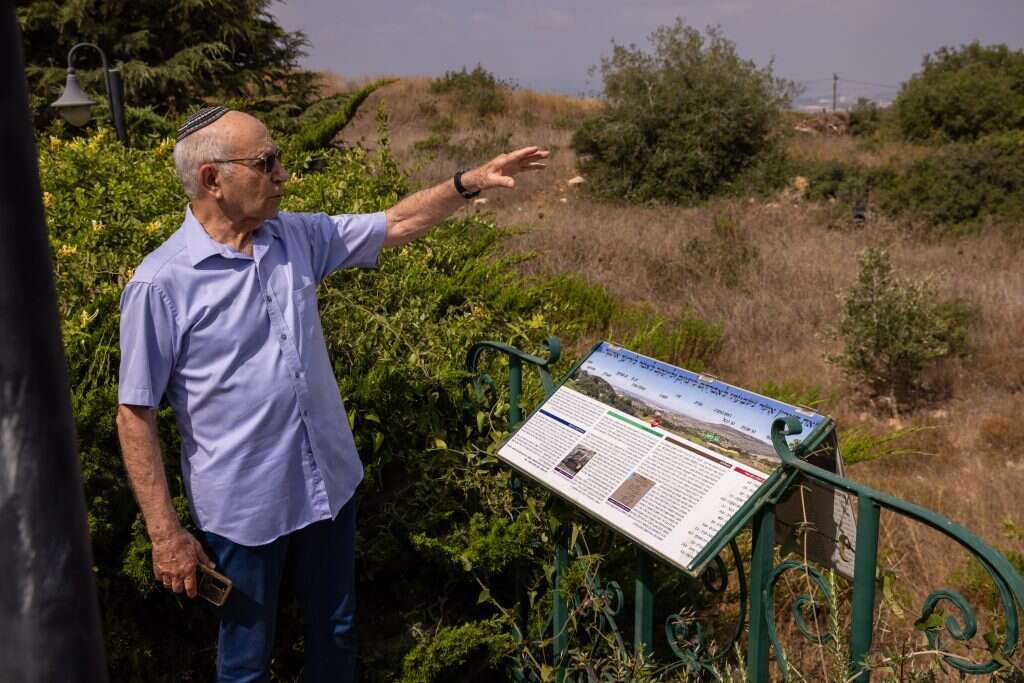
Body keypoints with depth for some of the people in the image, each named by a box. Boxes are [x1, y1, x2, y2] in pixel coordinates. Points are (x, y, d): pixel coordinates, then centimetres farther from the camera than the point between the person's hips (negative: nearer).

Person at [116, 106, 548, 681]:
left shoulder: (298, 237, -1)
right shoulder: (161, 284, -18)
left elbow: (397, 225, 9)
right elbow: (136, 415, -13)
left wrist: (472, 181, -1)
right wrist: (166, 535, -13)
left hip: (331, 482, 5)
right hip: (243, 508, -5)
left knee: (337, 633, 22)